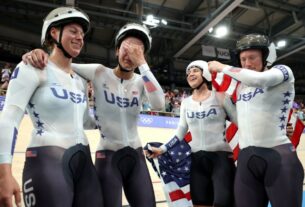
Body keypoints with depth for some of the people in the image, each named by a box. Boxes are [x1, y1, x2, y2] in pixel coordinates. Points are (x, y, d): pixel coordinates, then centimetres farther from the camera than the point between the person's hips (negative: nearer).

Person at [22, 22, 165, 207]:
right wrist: (42, 54, -24)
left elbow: (159, 105, -19)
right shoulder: (99, 73, -7)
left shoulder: (141, 81, 0)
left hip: (135, 156, 3)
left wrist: (141, 63, -22)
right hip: (108, 157, -3)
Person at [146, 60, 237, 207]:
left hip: (221, 157, -3)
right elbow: (180, 132, 11)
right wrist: (162, 149, 2)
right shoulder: (186, 103, 9)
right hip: (197, 160, 4)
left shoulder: (220, 97, -2)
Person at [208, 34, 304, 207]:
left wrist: (221, 67, -9)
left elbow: (259, 79, -19)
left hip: (279, 156, -5)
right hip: (246, 159, 5)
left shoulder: (283, 71, 2)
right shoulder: (240, 86, 18)